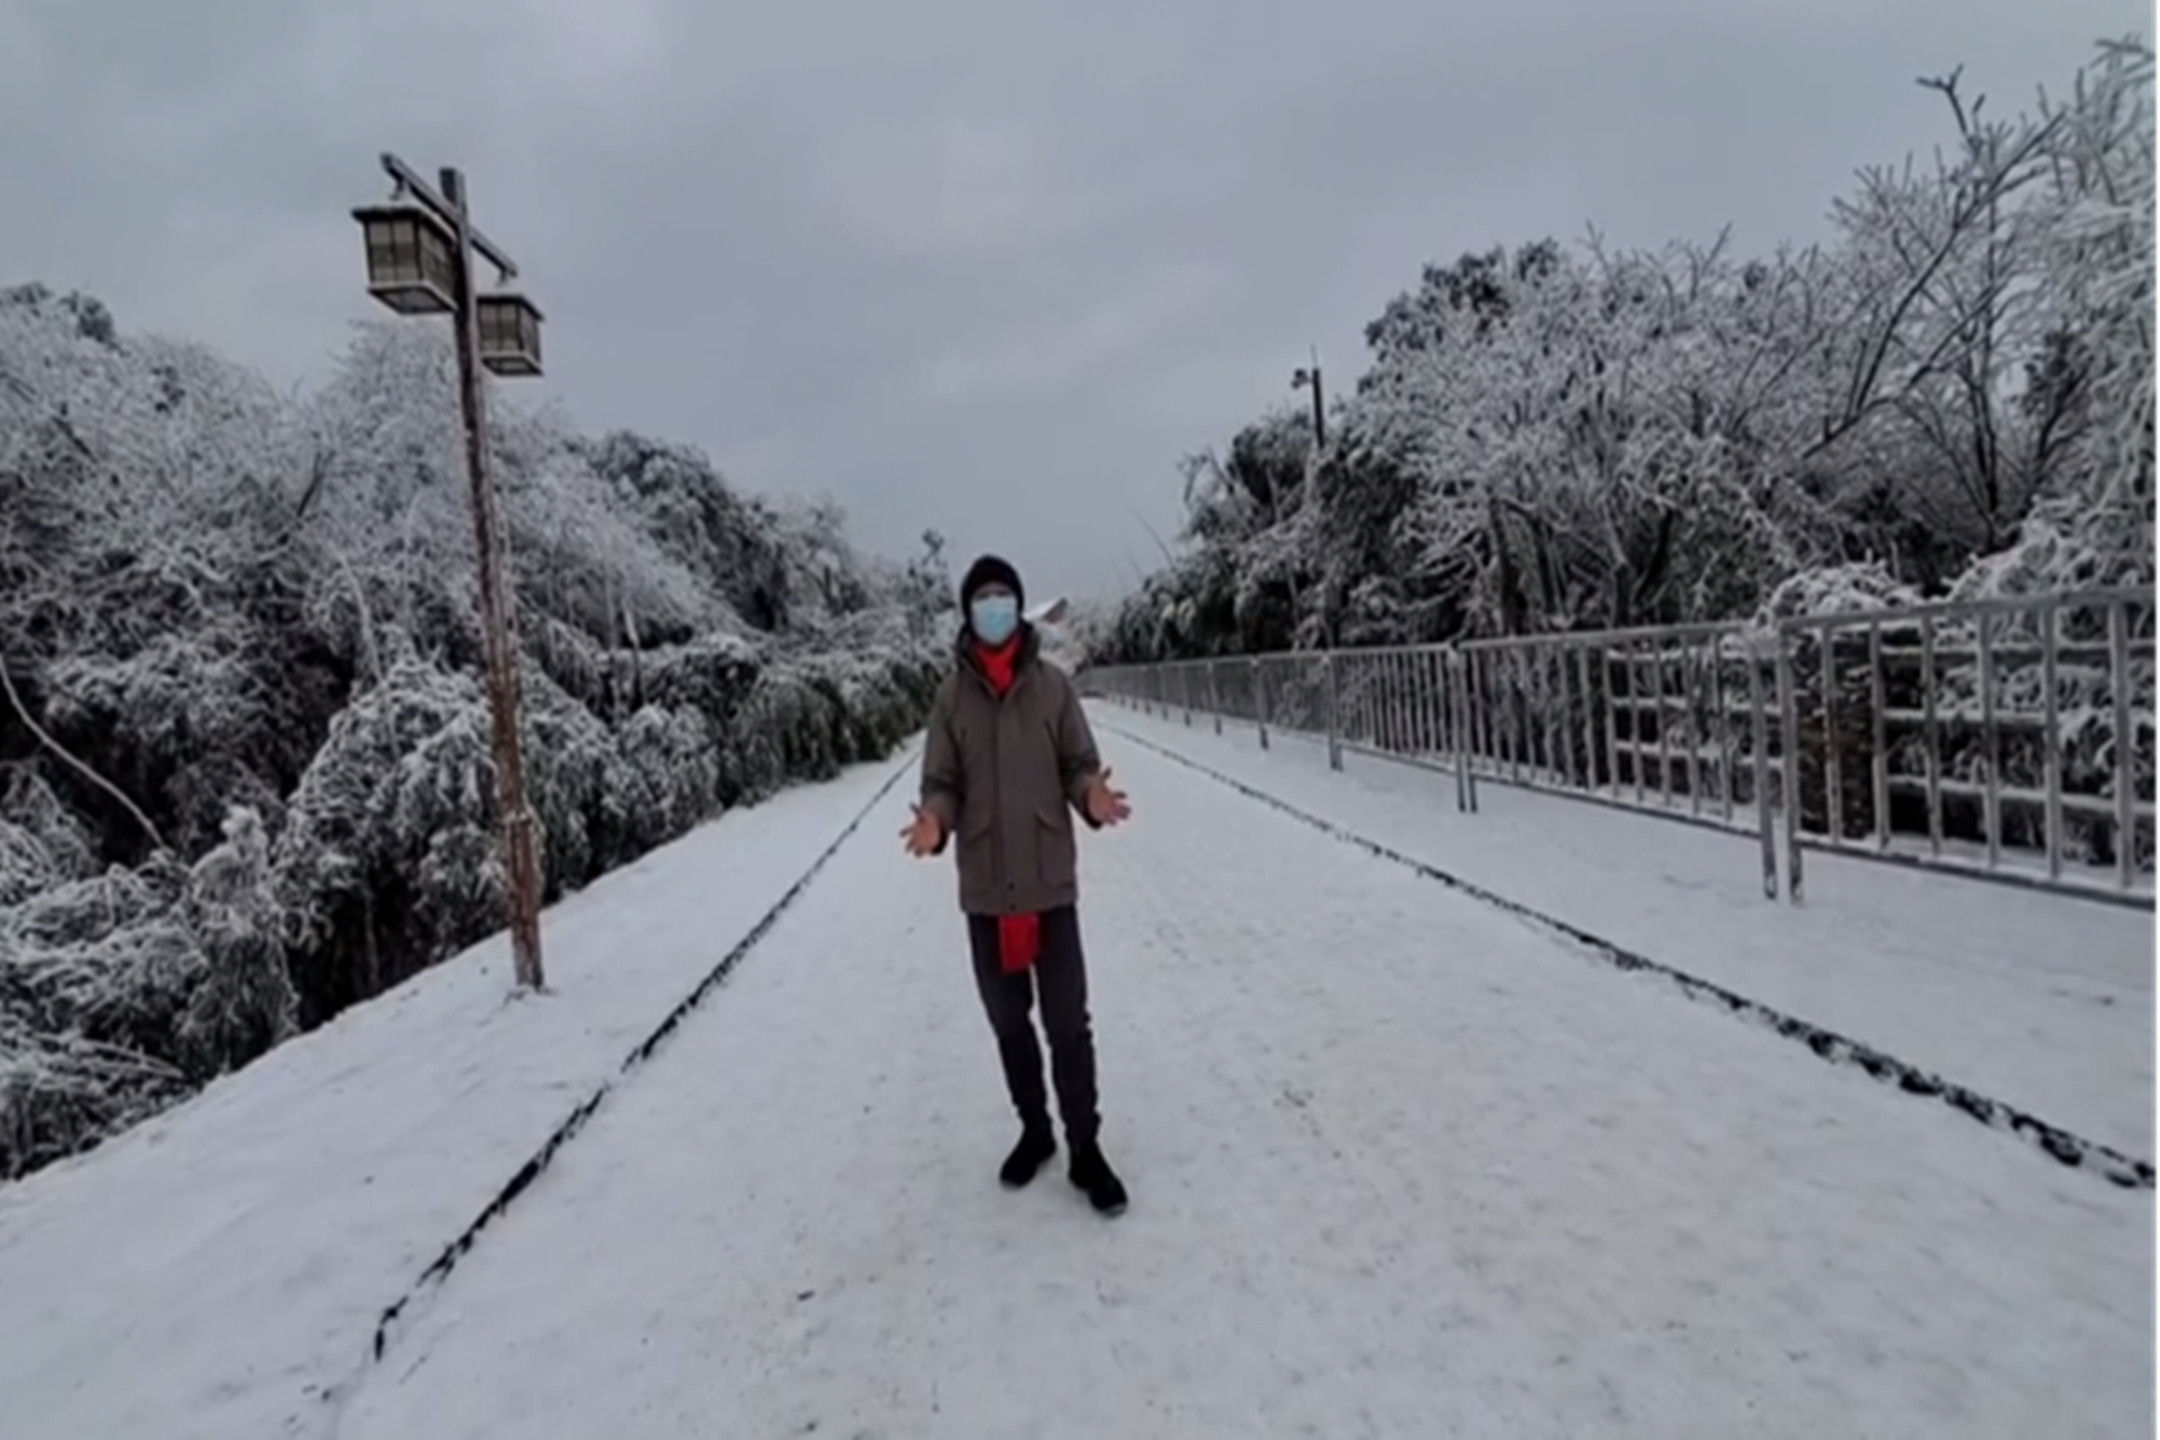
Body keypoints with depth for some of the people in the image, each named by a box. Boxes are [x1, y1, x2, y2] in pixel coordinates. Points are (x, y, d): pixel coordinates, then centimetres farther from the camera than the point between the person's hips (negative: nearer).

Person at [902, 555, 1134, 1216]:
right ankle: (1034, 1130, 36)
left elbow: (1078, 762, 2)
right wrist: (935, 820, -19)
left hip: (1050, 880, -2)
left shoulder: (1053, 684, -3)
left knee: (1068, 1021, 3)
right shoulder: (952, 695, -1)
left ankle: (1085, 1146, 20)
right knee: (1008, 1020, 16)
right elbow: (942, 782, 2)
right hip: (985, 888, 2)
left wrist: (1091, 795, -21)